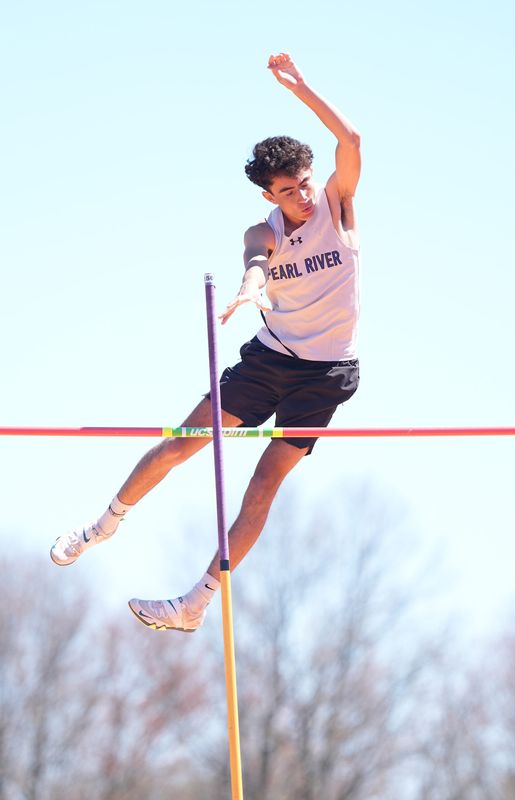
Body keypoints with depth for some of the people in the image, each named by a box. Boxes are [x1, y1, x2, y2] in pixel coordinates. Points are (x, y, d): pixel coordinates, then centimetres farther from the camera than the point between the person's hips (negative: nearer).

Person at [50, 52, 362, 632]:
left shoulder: (336, 203, -6)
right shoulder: (264, 232, -2)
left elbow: (349, 138, -22)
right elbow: (257, 260, -27)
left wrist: (297, 85, -26)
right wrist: (248, 292, -50)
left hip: (325, 374, -3)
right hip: (269, 355, 3)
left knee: (264, 484, -9)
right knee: (179, 443, 2)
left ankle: (195, 605, -8)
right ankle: (105, 526, 25)